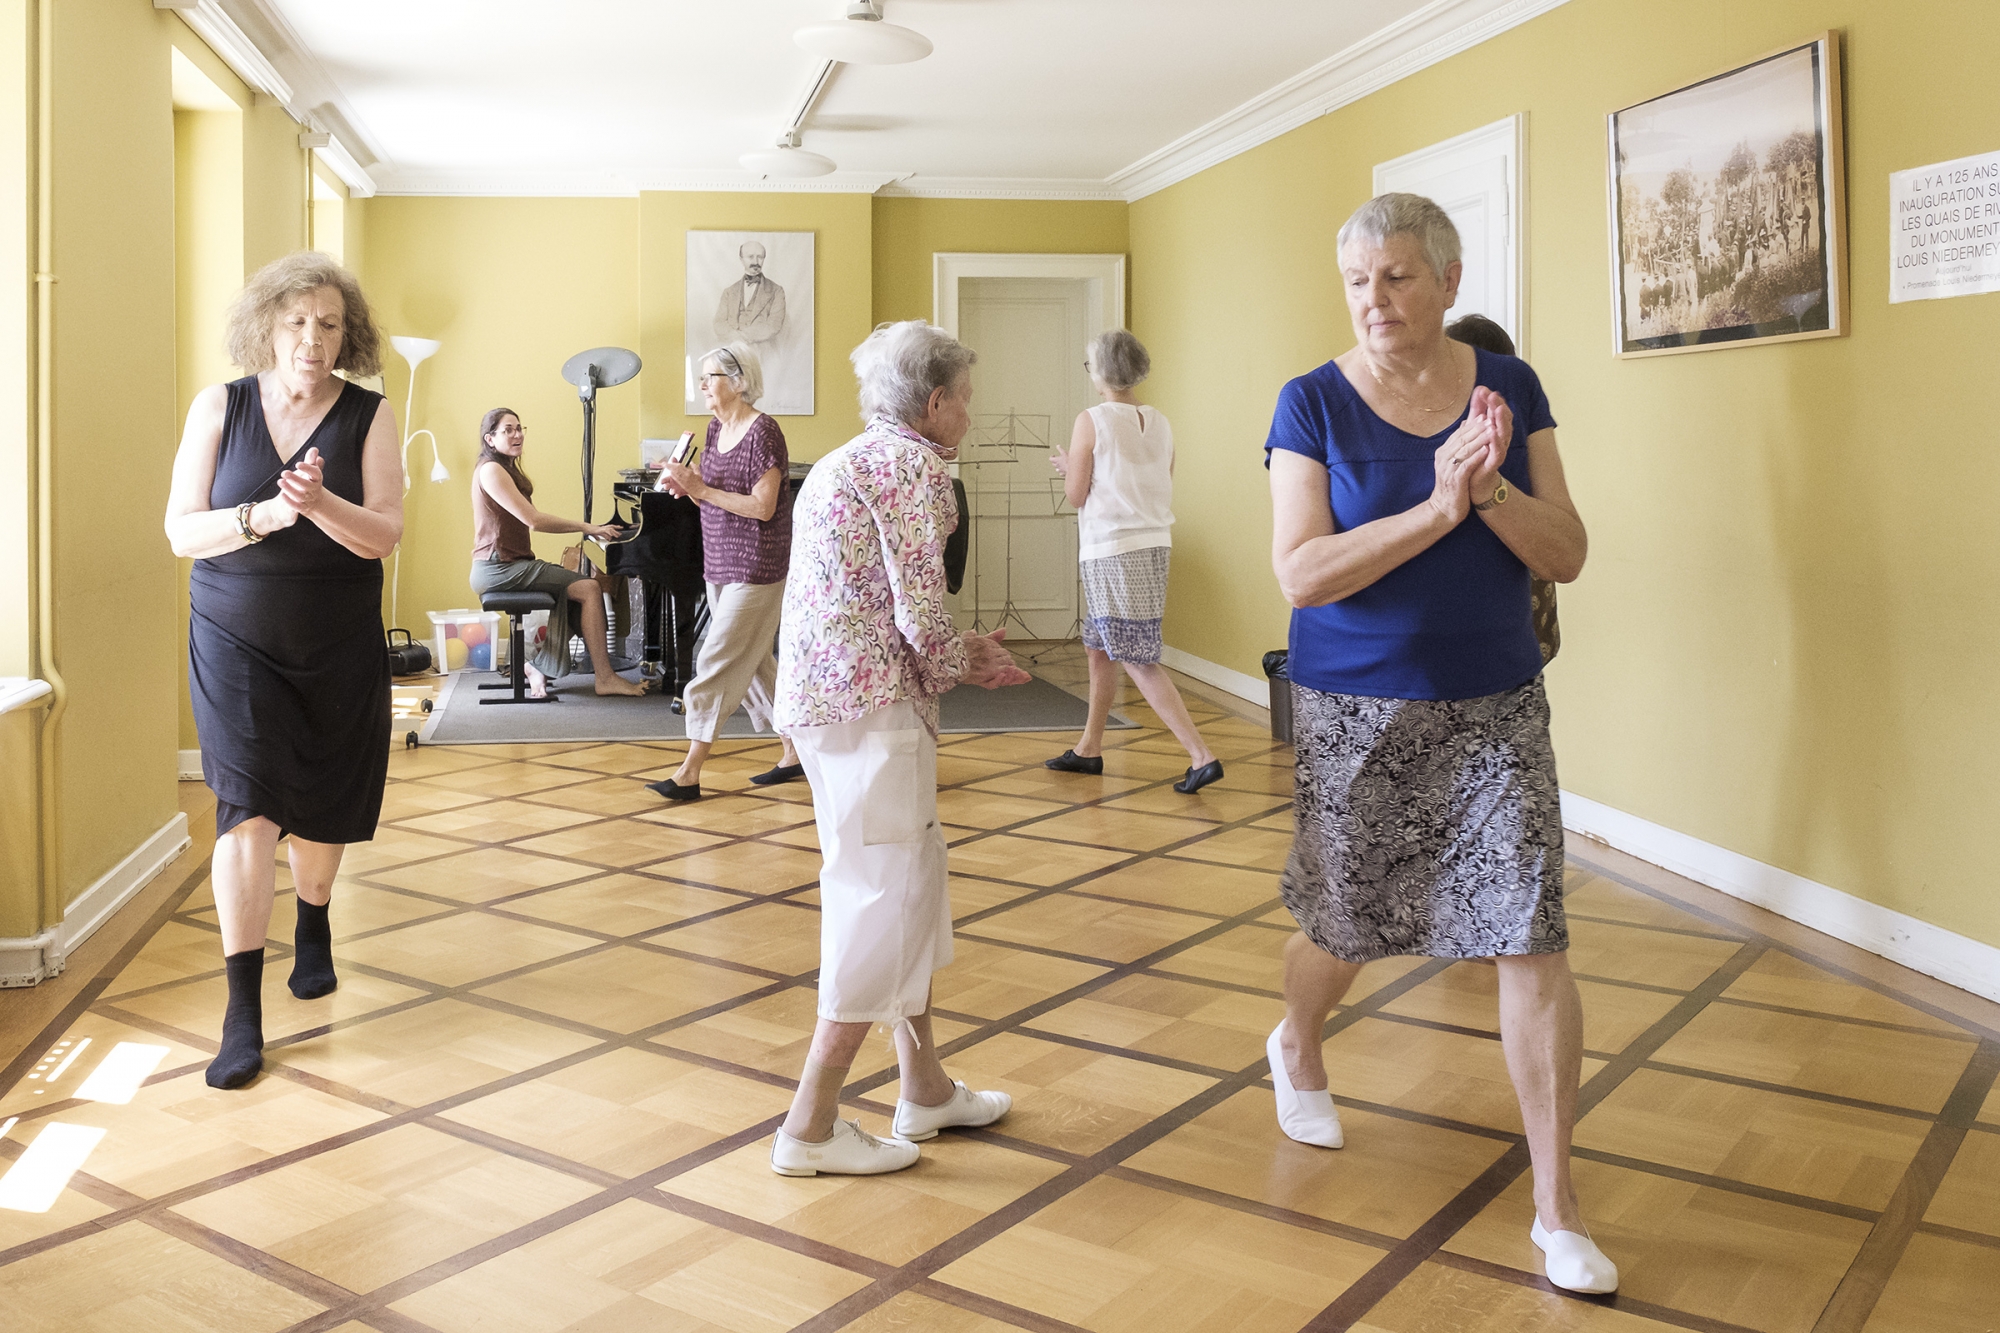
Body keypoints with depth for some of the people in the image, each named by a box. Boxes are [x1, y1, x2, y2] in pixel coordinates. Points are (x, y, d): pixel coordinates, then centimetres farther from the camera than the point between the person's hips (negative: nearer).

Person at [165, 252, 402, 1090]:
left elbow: (384, 535, -11)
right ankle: (242, 1013, -6)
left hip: (338, 650, 1)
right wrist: (263, 516, -23)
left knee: (320, 810, 13)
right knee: (248, 808, -11)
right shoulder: (219, 407, -3)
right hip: (236, 642, -1)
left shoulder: (369, 417, -4)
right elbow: (180, 529, -5)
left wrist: (319, 504, -30)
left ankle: (312, 928, 44)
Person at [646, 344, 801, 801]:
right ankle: (795, 752, 26)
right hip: (720, 563, 9)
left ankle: (690, 773, -5)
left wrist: (701, 488, -21)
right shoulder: (716, 428, 10)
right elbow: (715, 497, 14)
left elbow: (762, 507, -20)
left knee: (719, 664, -9)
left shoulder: (762, 431, -15)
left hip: (756, 568, -9)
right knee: (755, 663, 14)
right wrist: (685, 486, -6)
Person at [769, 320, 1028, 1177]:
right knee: (885, 896, -4)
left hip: (820, 691, 10)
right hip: (868, 701, -10)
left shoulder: (847, 461, 21)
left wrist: (955, 657, 16)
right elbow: (919, 611, -14)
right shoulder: (912, 462, -9)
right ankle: (811, 1127, 4)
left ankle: (925, 1089, 28)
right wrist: (965, 666, 5)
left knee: (911, 878, 17)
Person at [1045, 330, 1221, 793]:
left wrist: (1066, 466, 14)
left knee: (1138, 662, -5)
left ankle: (1202, 755, -10)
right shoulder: (1160, 423, 8)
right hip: (1155, 545, 8)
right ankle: (1089, 749, 30)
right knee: (1100, 649, 20)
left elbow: (1076, 496, -7)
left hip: (1112, 553, -8)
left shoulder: (1091, 421, -11)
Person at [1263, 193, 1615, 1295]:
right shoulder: (1314, 403, -6)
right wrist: (1436, 509, -24)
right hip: (1356, 711, -1)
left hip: (1496, 708, 2)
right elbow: (1300, 573, -16)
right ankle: (1296, 1048, 50)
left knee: (1534, 943, -3)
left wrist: (1490, 489, -19)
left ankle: (1556, 1208, 12)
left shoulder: (1509, 388, 2)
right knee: (1345, 929, 14)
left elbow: (1566, 555, -1)